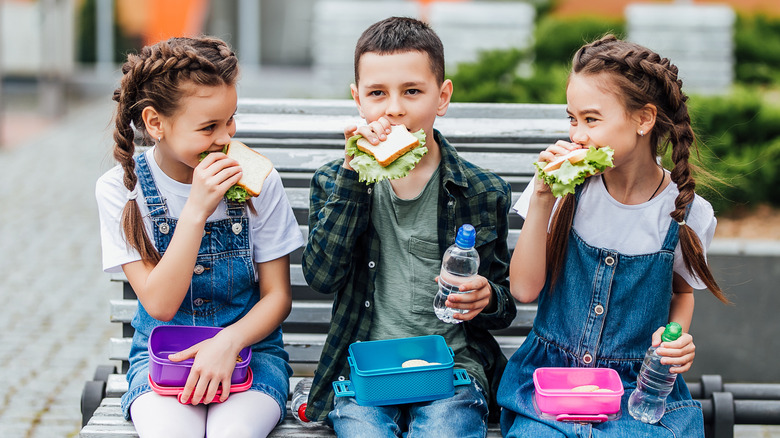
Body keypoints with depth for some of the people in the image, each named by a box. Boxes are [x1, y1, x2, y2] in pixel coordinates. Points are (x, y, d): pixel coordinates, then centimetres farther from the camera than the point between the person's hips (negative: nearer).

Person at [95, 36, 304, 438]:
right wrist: (196, 211, -25)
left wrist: (228, 342, -21)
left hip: (246, 346, 0)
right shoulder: (119, 189, -8)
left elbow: (277, 295, 0)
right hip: (161, 355, 0)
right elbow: (160, 304, -15)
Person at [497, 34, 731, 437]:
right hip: (551, 373, 0)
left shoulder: (686, 212, -4)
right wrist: (541, 199, -14)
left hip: (641, 388, 0)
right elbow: (524, 289, -7)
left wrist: (677, 337, -5)